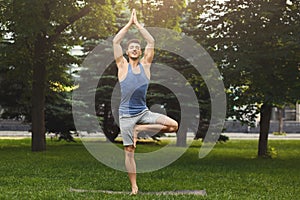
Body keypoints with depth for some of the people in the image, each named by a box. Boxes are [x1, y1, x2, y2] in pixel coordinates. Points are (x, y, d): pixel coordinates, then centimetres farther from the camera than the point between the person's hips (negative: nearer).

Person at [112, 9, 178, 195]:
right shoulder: (123, 66, 2)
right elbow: (116, 41, -4)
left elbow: (151, 42, 3)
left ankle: (140, 130, -1)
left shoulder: (145, 64, 7)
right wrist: (129, 23, 1)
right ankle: (134, 187, 7)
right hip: (126, 115, -2)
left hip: (144, 112, 2)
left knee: (173, 125, -14)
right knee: (129, 151, -2)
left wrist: (138, 24, 6)